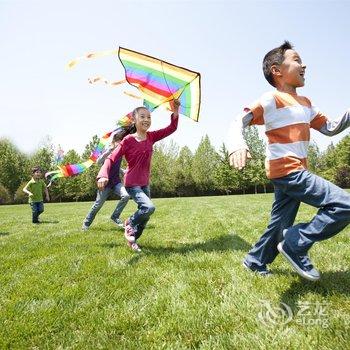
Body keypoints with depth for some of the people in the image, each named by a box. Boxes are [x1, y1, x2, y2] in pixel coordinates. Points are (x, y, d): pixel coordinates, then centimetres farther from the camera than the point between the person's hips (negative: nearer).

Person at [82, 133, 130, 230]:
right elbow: (98, 162, -26)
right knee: (98, 204, 2)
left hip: (116, 181, 5)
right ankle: (86, 223, 24)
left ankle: (115, 217, -1)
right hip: (106, 182, -5)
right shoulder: (108, 151, -10)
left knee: (126, 196, -19)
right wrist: (110, 149, -32)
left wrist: (123, 172, 5)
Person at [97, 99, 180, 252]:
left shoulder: (151, 137, 0)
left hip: (145, 183, 6)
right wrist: (103, 175, -35)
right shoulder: (128, 140, -15)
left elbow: (171, 128, 0)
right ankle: (129, 224, 5)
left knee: (145, 215, 14)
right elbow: (111, 158, -19)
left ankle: (132, 240, 37)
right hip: (132, 184, -6)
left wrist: (175, 111, -15)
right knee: (149, 207, -26)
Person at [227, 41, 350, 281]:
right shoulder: (272, 99, -8)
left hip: (293, 172, 9)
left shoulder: (305, 103, 18)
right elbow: (239, 122, -17)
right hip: (287, 170, -9)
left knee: (280, 225, 15)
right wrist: (237, 145, -37)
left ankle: (255, 261, 32)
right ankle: (296, 245, -4)